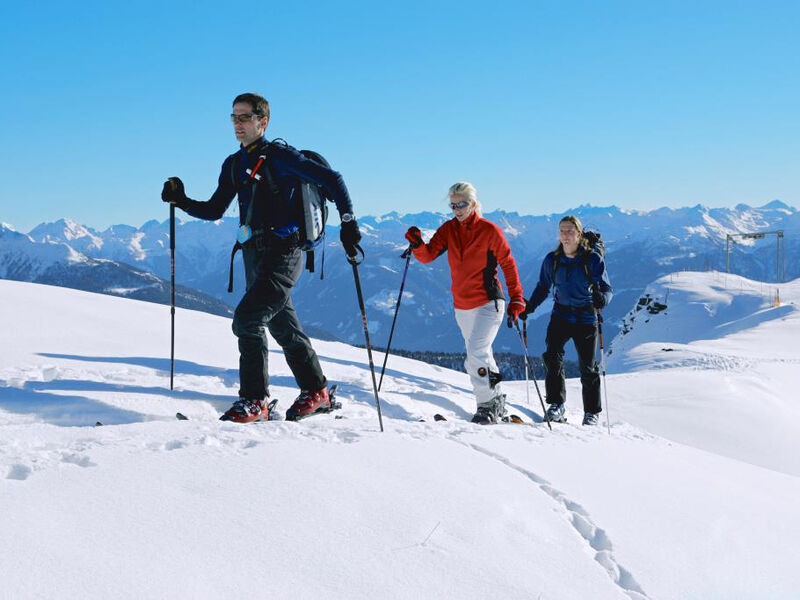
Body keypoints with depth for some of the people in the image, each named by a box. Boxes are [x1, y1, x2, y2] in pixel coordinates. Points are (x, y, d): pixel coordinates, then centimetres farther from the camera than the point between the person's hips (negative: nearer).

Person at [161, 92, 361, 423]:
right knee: (283, 327, 15)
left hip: (282, 253, -8)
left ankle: (254, 400, -11)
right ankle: (316, 392, 29)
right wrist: (181, 201, 3)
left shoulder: (280, 156, -8)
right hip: (255, 256, 8)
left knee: (247, 318, -19)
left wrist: (348, 223, -18)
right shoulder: (233, 165, 13)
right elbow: (214, 210, 18)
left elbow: (331, 179, -11)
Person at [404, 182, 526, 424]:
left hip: (488, 304, -6)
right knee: (479, 357, 16)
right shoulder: (448, 229, 4)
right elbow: (428, 255, -5)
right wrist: (417, 244, -26)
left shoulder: (489, 231, -8)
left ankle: (487, 405, -10)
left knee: (476, 353, -20)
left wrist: (516, 299, -6)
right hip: (462, 306, 6)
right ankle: (497, 400, 31)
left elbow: (508, 264, -4)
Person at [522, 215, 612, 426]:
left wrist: (601, 298, -31)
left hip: (585, 319, -2)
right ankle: (556, 404, -4)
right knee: (552, 357, -17)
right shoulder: (552, 260, 1)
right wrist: (529, 307, -3)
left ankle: (592, 412, 20)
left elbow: (606, 288, -8)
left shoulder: (593, 259, -8)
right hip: (560, 316, 2)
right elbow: (543, 287, 12)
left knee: (588, 367, 4)